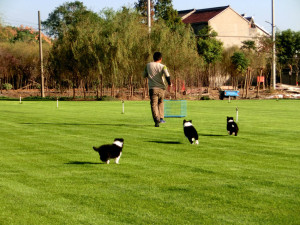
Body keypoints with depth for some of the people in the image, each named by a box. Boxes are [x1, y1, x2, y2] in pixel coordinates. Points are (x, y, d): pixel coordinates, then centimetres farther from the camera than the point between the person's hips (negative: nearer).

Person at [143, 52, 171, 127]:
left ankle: (156, 119, -24)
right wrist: (169, 83, -3)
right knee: (160, 102, 24)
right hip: (161, 88, 1)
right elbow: (167, 75, -17)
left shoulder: (148, 65, 3)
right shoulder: (162, 66, -3)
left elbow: (144, 75, 13)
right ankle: (161, 118, 21)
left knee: (154, 104, -5)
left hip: (152, 88, -1)